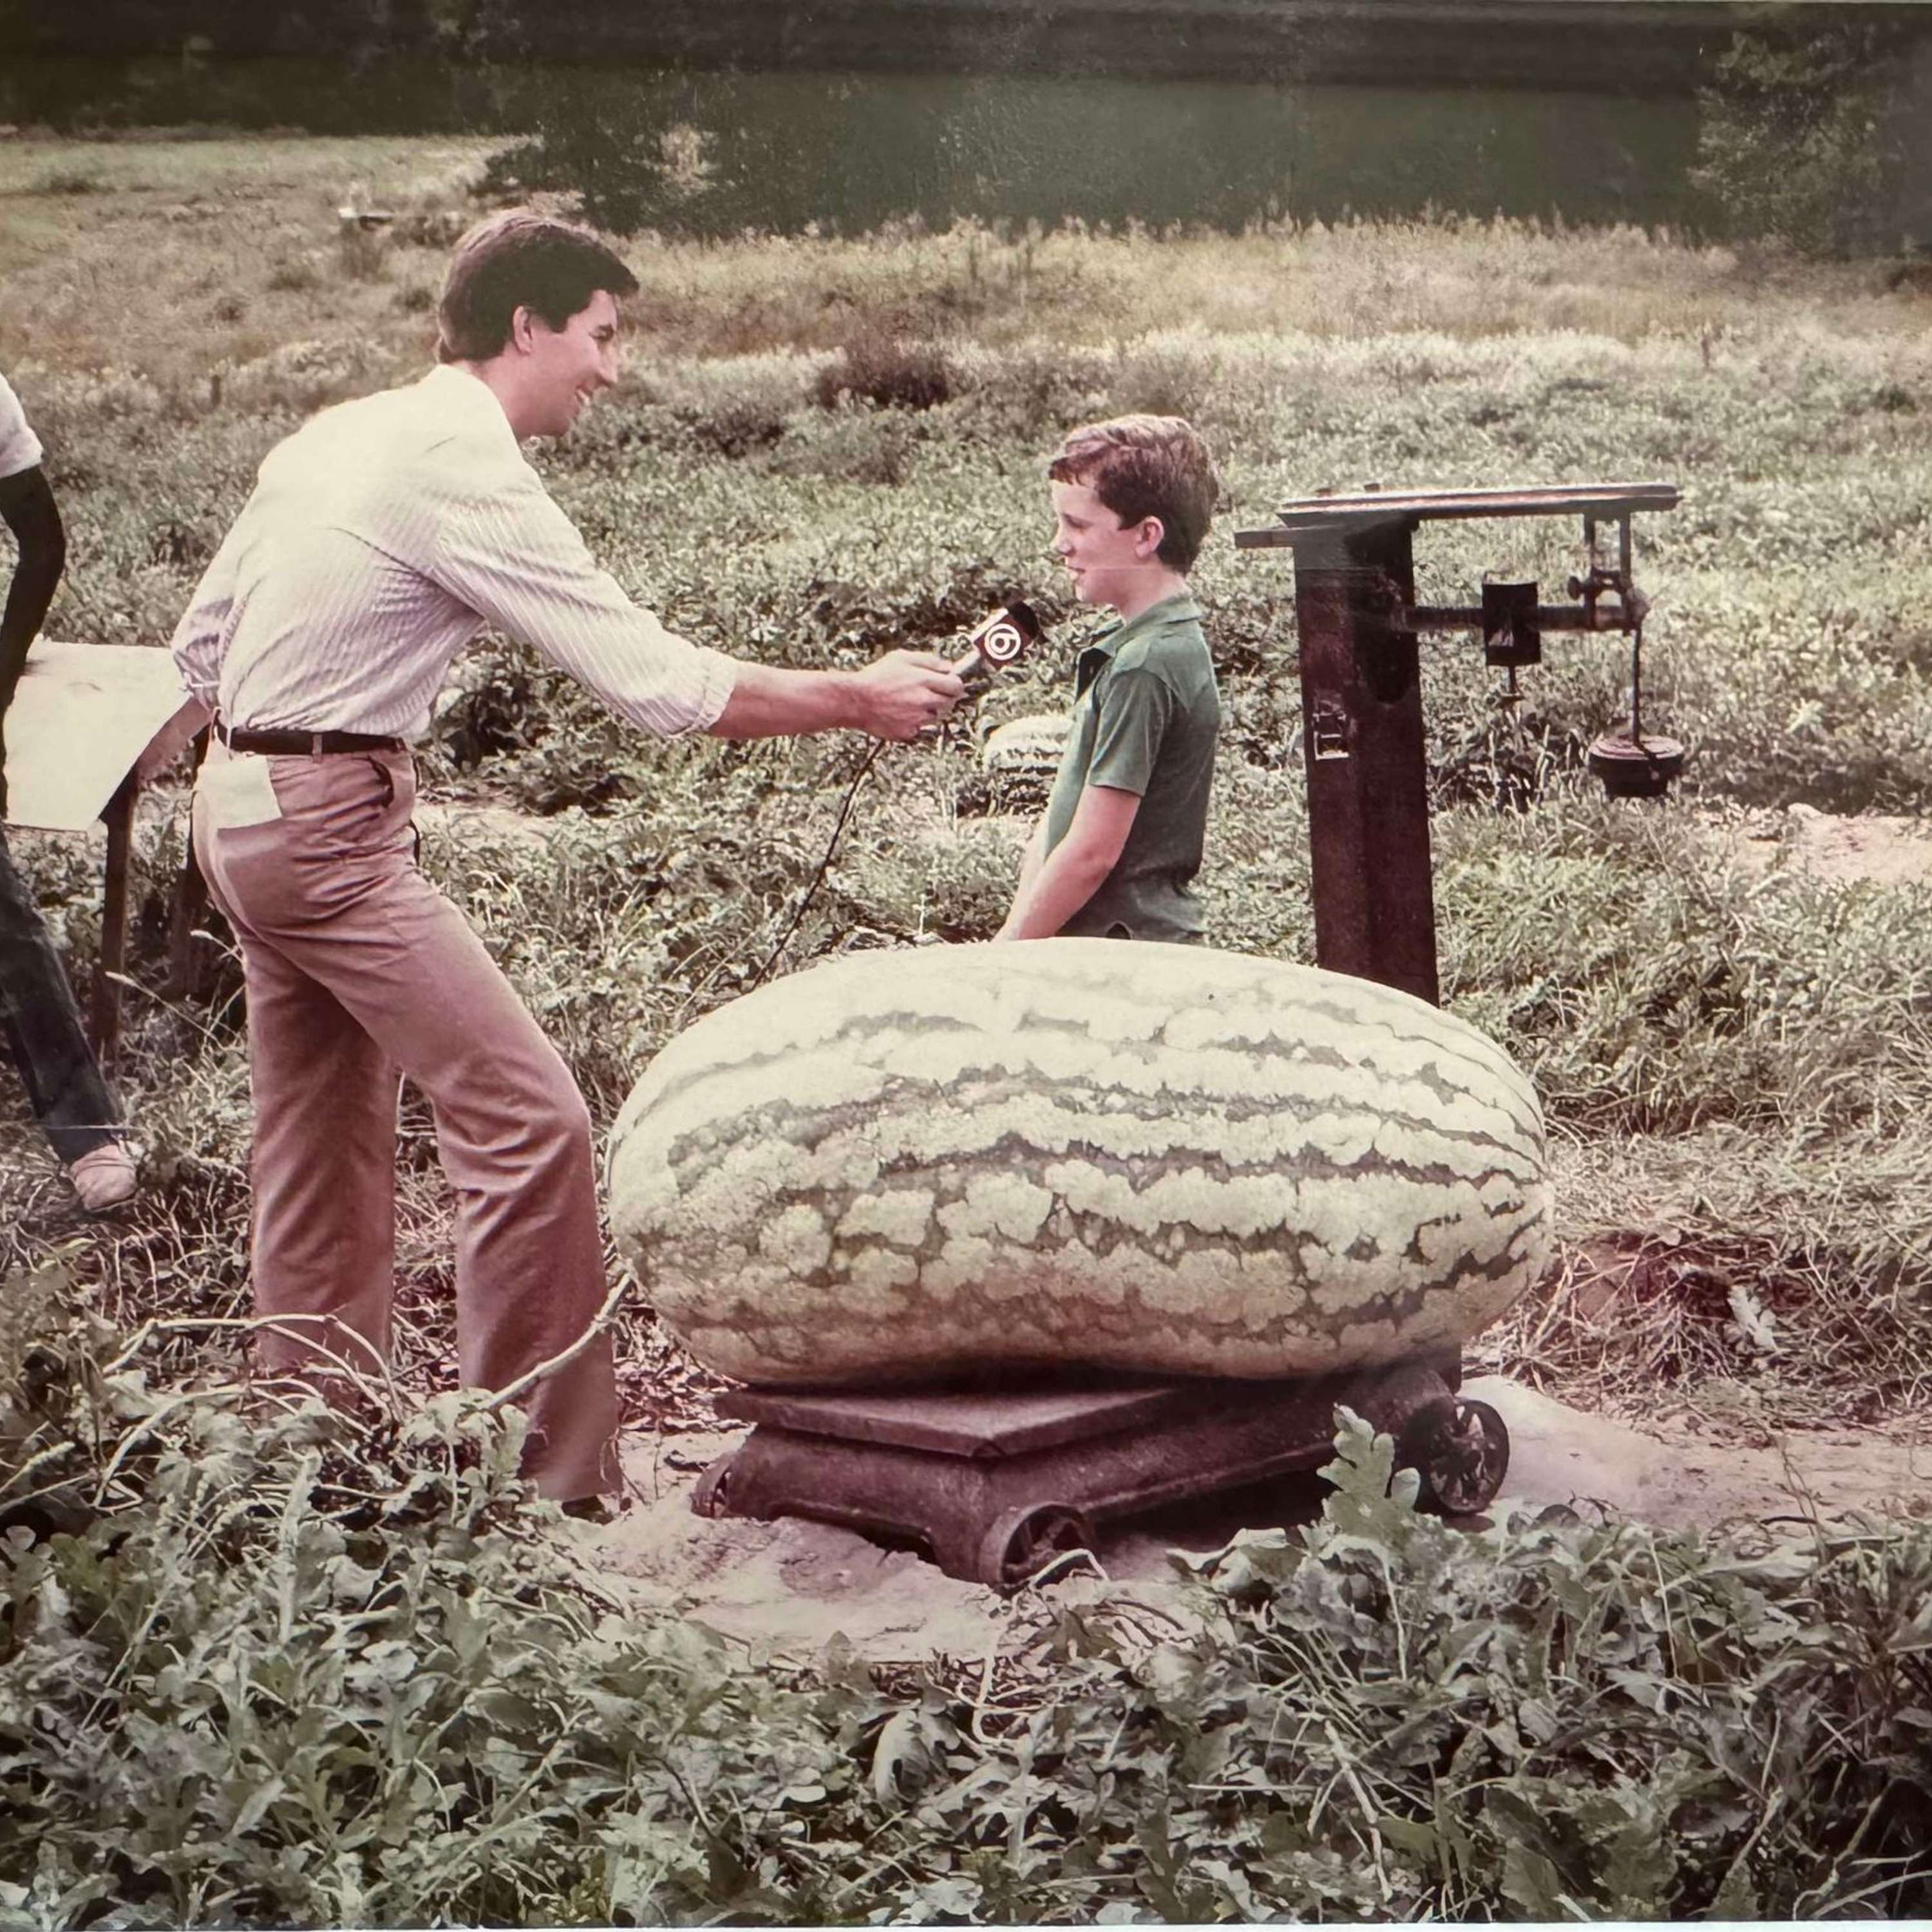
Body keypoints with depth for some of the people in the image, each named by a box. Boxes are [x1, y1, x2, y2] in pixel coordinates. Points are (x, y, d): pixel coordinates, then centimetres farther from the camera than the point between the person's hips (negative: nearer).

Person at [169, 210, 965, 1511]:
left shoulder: (339, 437, 12)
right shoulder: (468, 474, -16)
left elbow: (200, 645, 16)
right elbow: (657, 681, -18)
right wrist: (857, 699, -10)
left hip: (241, 805, 10)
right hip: (332, 827, -10)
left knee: (325, 1147, 16)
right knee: (528, 1120, -11)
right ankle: (549, 1479, -7)